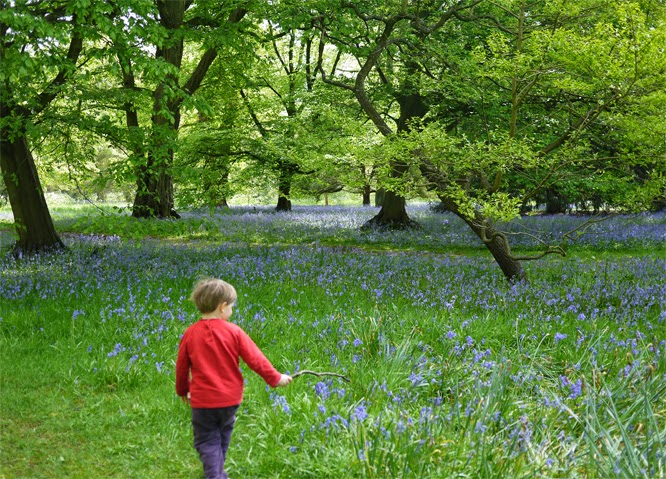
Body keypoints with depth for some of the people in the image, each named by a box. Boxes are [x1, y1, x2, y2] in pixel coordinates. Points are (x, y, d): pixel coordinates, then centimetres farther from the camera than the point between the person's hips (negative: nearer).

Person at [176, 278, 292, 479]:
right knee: (222, 437, 23)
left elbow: (181, 366, 2)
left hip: (202, 400, -1)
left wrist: (182, 390, 19)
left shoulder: (190, 333, -7)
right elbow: (255, 359, -8)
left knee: (207, 441, 6)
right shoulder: (234, 331, -11)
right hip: (230, 397, 2)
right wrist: (275, 378, 5)